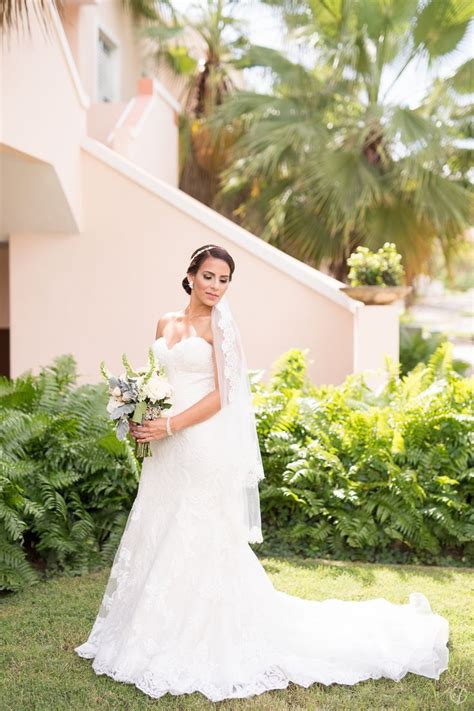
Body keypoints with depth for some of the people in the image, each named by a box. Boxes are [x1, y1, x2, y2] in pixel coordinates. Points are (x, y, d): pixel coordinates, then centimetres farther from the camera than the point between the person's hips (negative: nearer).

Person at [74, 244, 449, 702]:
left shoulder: (220, 326, -4)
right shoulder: (166, 324, 13)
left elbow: (220, 396, -11)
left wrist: (169, 426, -17)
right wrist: (142, 420, 1)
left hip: (206, 449, -6)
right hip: (167, 452, 6)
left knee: (203, 543, -1)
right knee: (161, 540, 13)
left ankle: (209, 643, 14)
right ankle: (164, 635, 28)